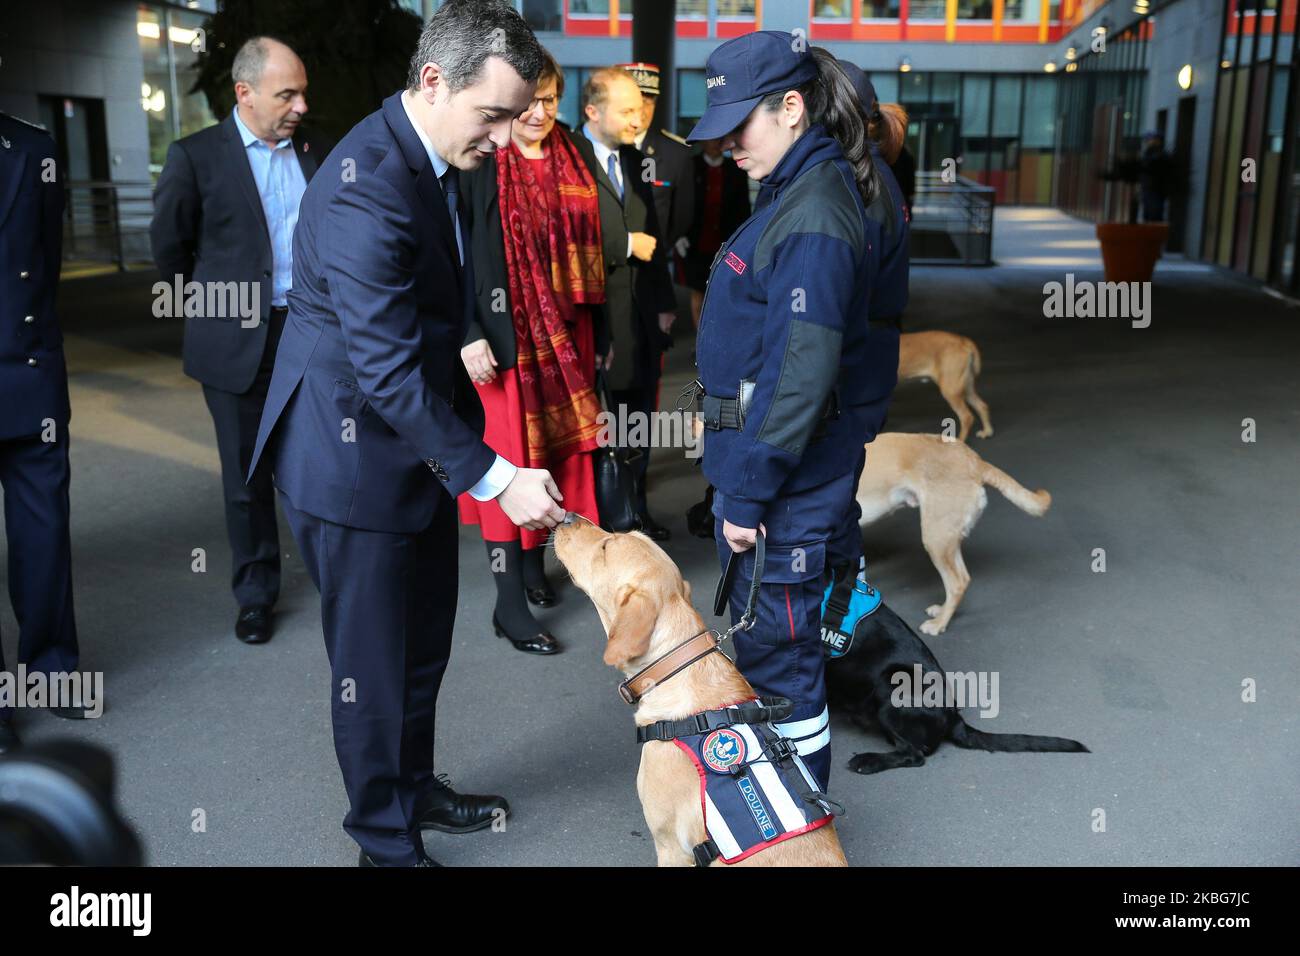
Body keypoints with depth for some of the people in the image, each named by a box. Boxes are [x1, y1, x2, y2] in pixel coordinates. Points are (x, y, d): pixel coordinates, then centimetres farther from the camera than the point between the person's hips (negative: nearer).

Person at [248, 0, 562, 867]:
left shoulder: (435, 161, 4)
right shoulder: (366, 190, -27)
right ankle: (387, 842, 26)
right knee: (375, 664, 7)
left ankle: (415, 787, 42)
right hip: (356, 459, -9)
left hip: (419, 446, 9)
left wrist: (471, 432, 16)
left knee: (426, 641, 21)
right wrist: (493, 477, -26)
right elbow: (387, 372, -29)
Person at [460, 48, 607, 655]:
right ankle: (510, 604, 4)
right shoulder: (480, 167, -7)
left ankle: (533, 564, 27)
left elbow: (588, 253, 12)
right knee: (512, 459, -3)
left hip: (567, 335, 6)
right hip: (505, 335, -5)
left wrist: (599, 334, 12)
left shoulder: (573, 163, 8)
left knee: (557, 450, 11)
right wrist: (469, 336, -18)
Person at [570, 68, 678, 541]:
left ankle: (636, 508, 28)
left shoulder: (635, 159, 13)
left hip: (641, 313, 7)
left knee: (640, 417, 15)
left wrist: (665, 302, 11)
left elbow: (652, 236, 15)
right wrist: (625, 244, -12)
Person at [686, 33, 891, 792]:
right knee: (765, 644, 21)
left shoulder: (814, 217, -20)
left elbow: (800, 373, -24)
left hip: (786, 492, -10)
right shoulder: (794, 192, 11)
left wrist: (746, 495, -19)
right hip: (768, 469, 10)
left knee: (778, 653, 3)